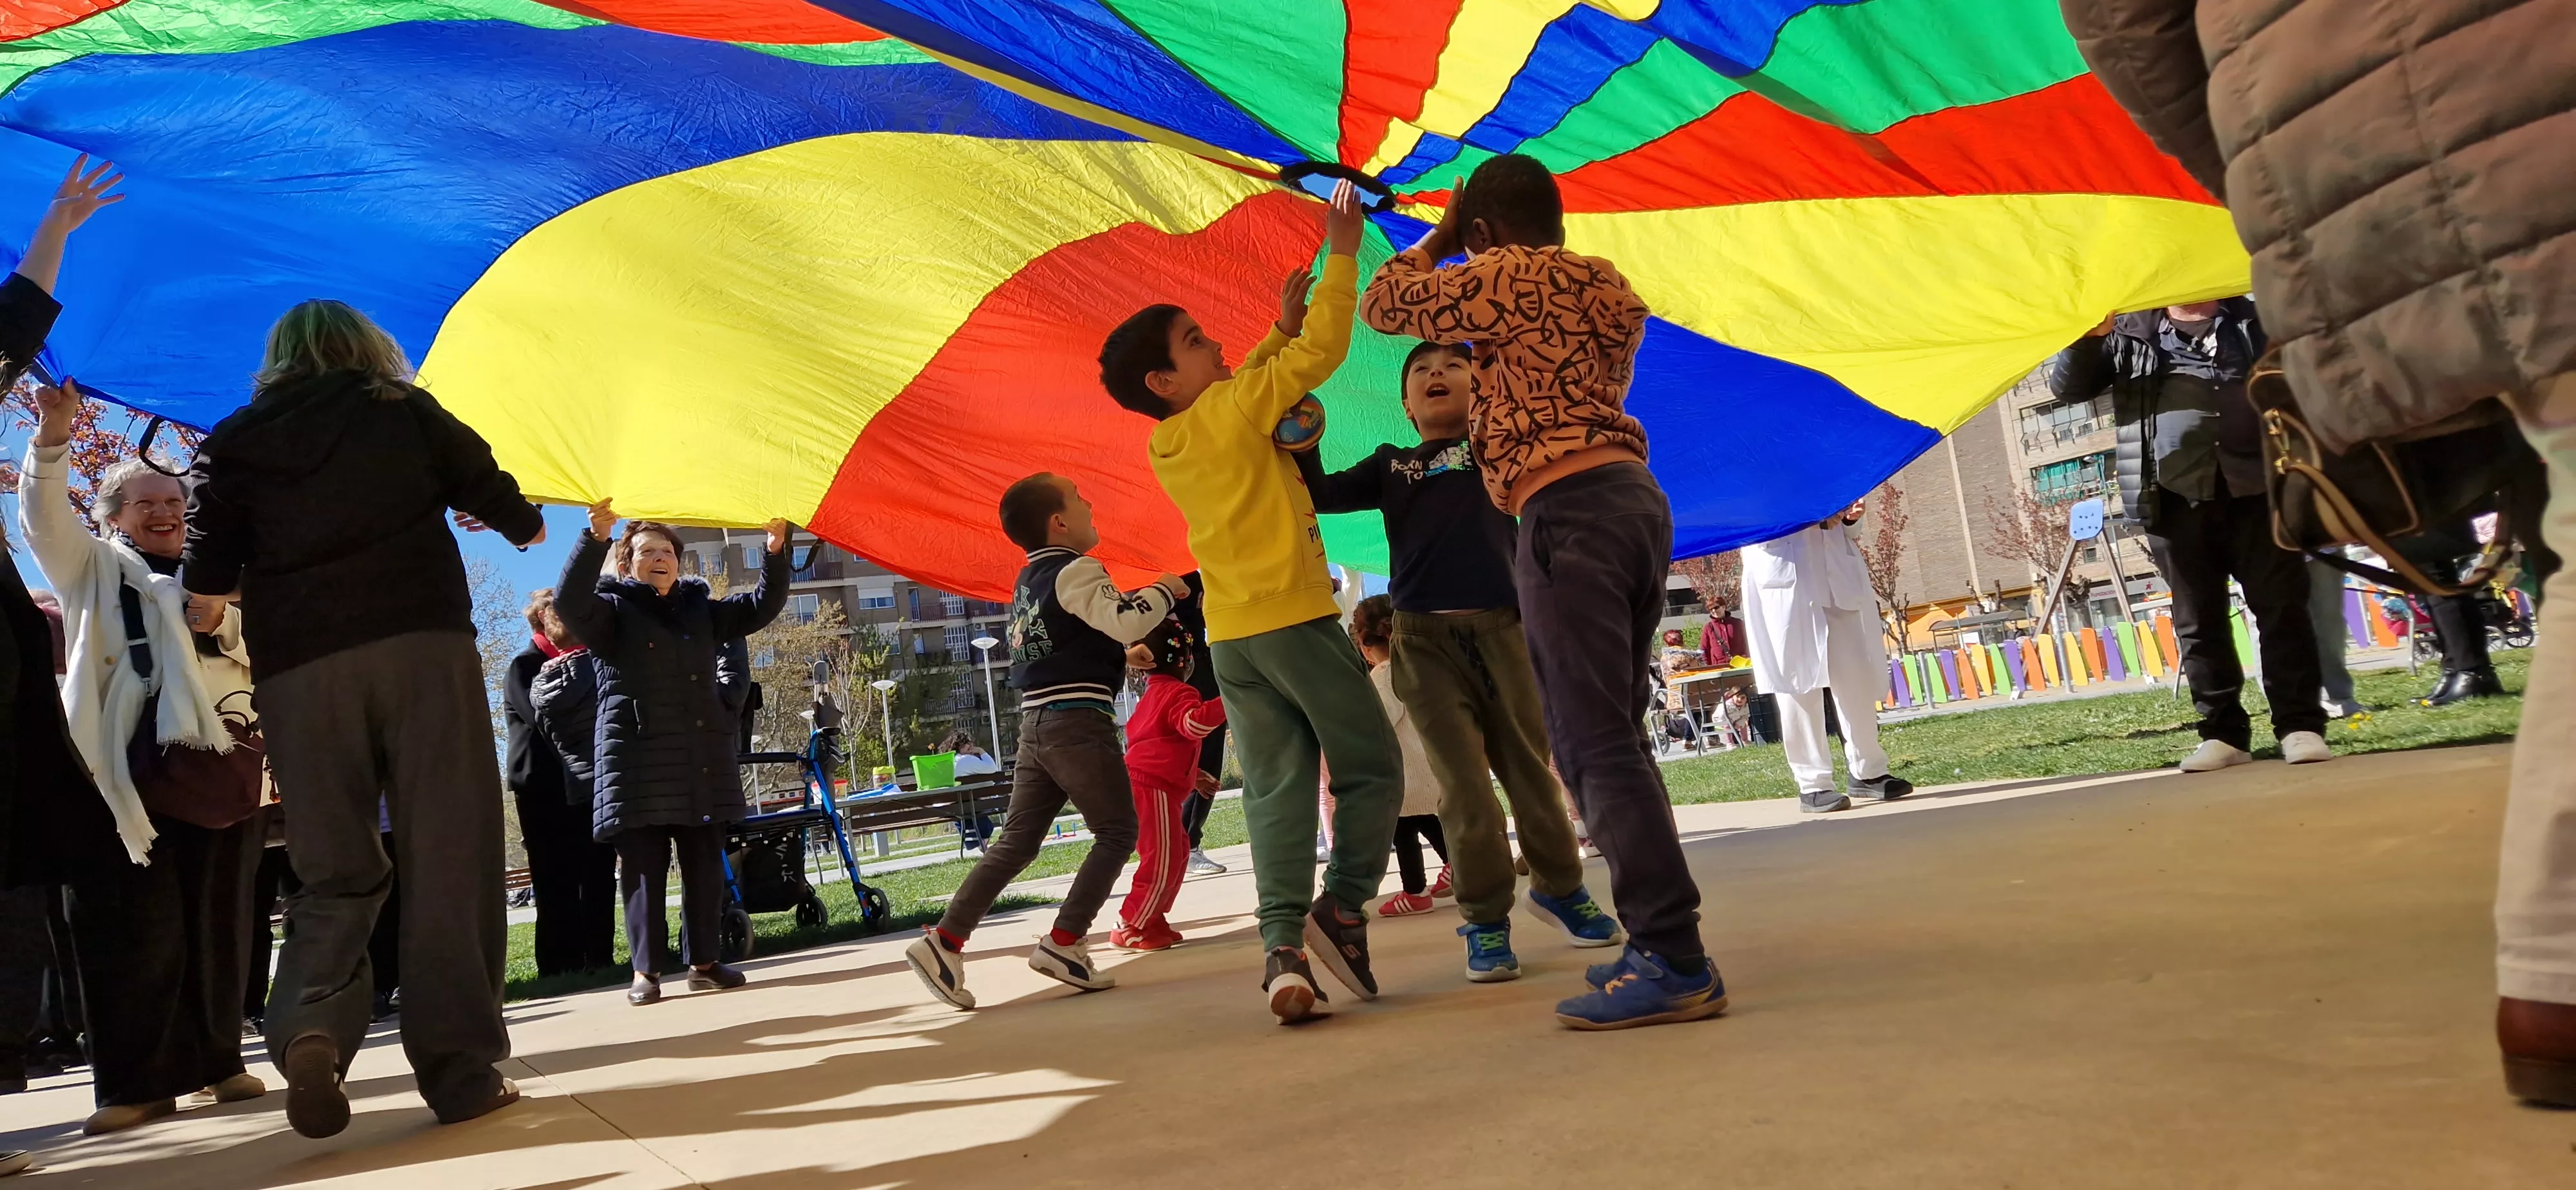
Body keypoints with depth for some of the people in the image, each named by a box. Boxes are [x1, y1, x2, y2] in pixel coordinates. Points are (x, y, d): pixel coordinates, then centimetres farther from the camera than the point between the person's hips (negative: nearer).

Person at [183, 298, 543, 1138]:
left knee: (335, 870, 10)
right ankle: (460, 1069, -3)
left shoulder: (234, 444, 14)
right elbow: (493, 495, 14)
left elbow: (205, 577, 7)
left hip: (298, 669, 2)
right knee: (449, 860, -1)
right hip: (422, 647, -2)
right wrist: (527, 527, 36)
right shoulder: (405, 412, 12)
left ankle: (309, 1030, -16)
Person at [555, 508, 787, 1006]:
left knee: (705, 866, 6)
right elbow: (569, 601, -17)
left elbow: (763, 606, 12)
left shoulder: (702, 610, 17)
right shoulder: (613, 611, 3)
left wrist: (776, 550, -4)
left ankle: (705, 960, 15)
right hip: (638, 763, -4)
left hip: (703, 761, 4)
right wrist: (596, 538, -29)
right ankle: (645, 970, 5)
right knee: (644, 869, -2)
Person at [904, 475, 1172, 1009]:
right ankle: (1063, 943, -4)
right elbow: (1124, 621, -21)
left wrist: (1123, 659, 27)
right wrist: (1163, 590, -6)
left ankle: (945, 940, -1)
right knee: (1117, 831, 3)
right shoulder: (1077, 572, -10)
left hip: (1035, 720, 8)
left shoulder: (1028, 580, 18)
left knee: (1016, 841, 8)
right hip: (1078, 720, -8)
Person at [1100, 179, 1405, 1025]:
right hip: (1295, 617, -7)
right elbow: (1323, 352, -12)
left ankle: (1282, 943, -8)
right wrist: (1343, 253, -4)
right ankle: (1342, 907, -4)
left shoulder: (1167, 444, 13)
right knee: (1371, 768, 6)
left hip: (1230, 635, 7)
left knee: (1275, 789, 3)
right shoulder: (1232, 409, -8)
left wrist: (1283, 327, 23)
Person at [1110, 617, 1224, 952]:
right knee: (1162, 859, -8)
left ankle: (1152, 920, 18)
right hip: (1152, 788, -10)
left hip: (1144, 785, 10)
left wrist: (1193, 776, 33)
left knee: (1175, 853, 16)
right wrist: (1226, 703, -33)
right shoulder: (1179, 693, -5)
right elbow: (1194, 723, -26)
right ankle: (1130, 928, -5)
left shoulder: (1153, 696, 26)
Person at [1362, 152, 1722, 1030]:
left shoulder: (1501, 277, -2)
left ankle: (1675, 962, -13)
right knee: (1616, 736, 12)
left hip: (1568, 507, -9)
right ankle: (1661, 943, 14)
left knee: (1593, 745, -10)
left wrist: (1438, 242, 25)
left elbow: (1387, 304, 10)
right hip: (1636, 496, 9)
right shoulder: (1606, 288, 22)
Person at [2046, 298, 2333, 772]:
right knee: (2199, 623, 3)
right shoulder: (2130, 333, 15)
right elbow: (2067, 386, 8)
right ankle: (2223, 733, 9)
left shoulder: (2254, 321, 18)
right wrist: (2087, 337, -9)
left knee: (2282, 608, -2)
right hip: (2175, 499, 0)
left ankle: (2300, 725, 3)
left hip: (2255, 490, 0)